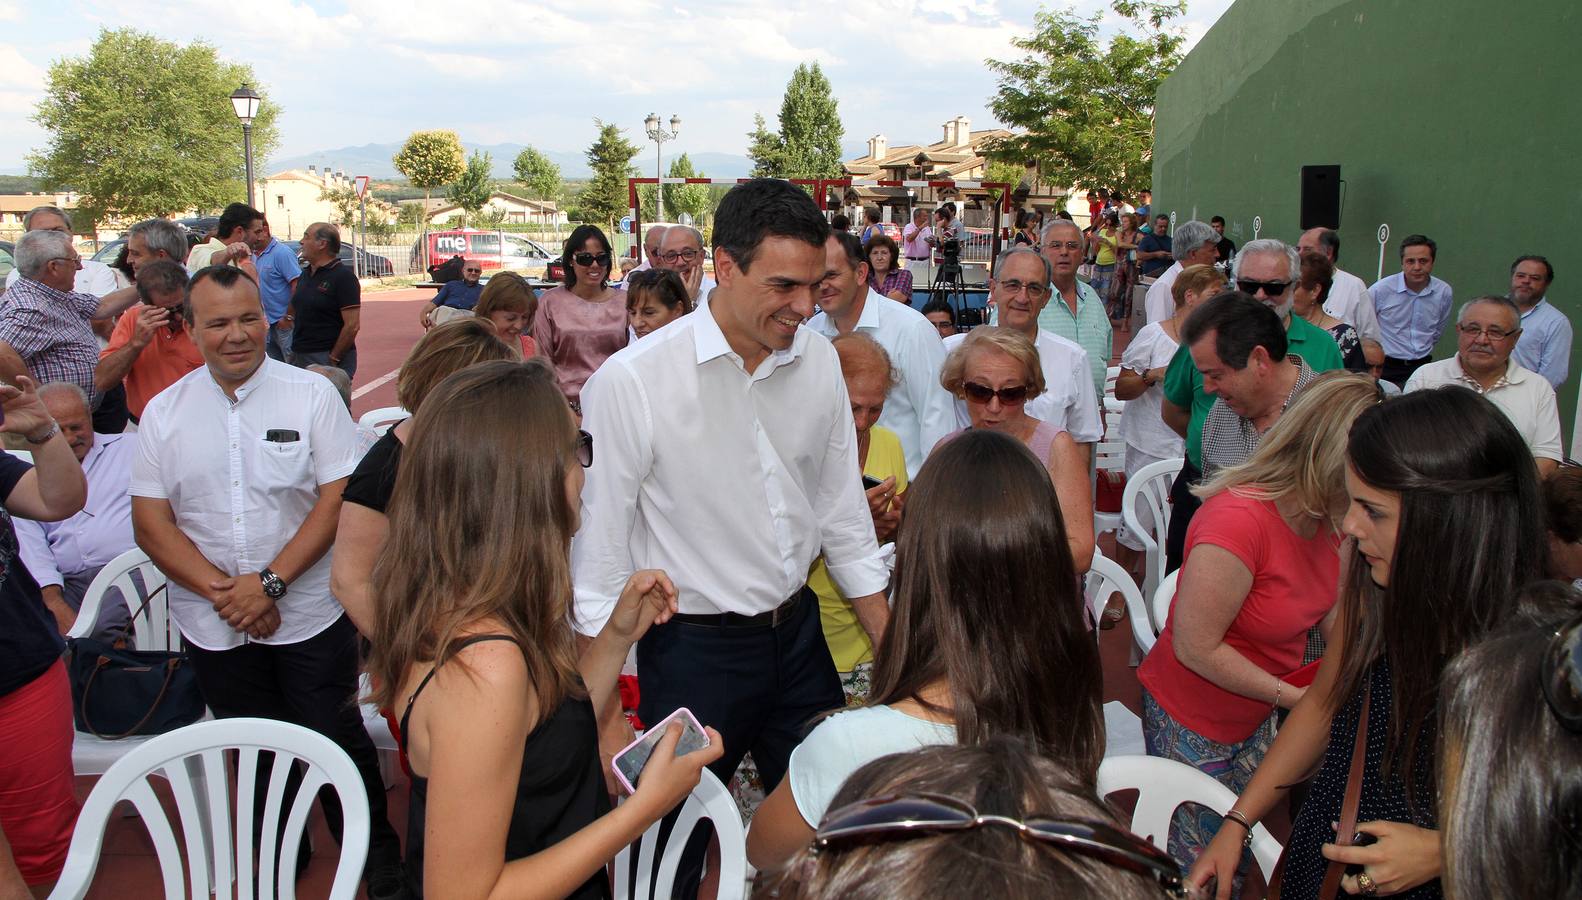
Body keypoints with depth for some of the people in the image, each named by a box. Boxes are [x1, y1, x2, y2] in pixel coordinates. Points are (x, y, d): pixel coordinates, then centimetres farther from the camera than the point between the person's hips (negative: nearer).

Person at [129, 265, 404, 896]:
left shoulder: (311, 395, -6)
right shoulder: (163, 413, 1)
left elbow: (337, 498, -11)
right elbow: (151, 523, -2)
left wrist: (270, 582, -18)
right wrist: (221, 590, -14)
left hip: (310, 616, -3)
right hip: (212, 626, 3)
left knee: (336, 745, 4)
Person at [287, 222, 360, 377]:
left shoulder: (343, 277, -11)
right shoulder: (305, 275, 15)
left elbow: (352, 325, -17)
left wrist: (333, 359, -17)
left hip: (327, 359, -8)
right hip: (299, 356, 8)